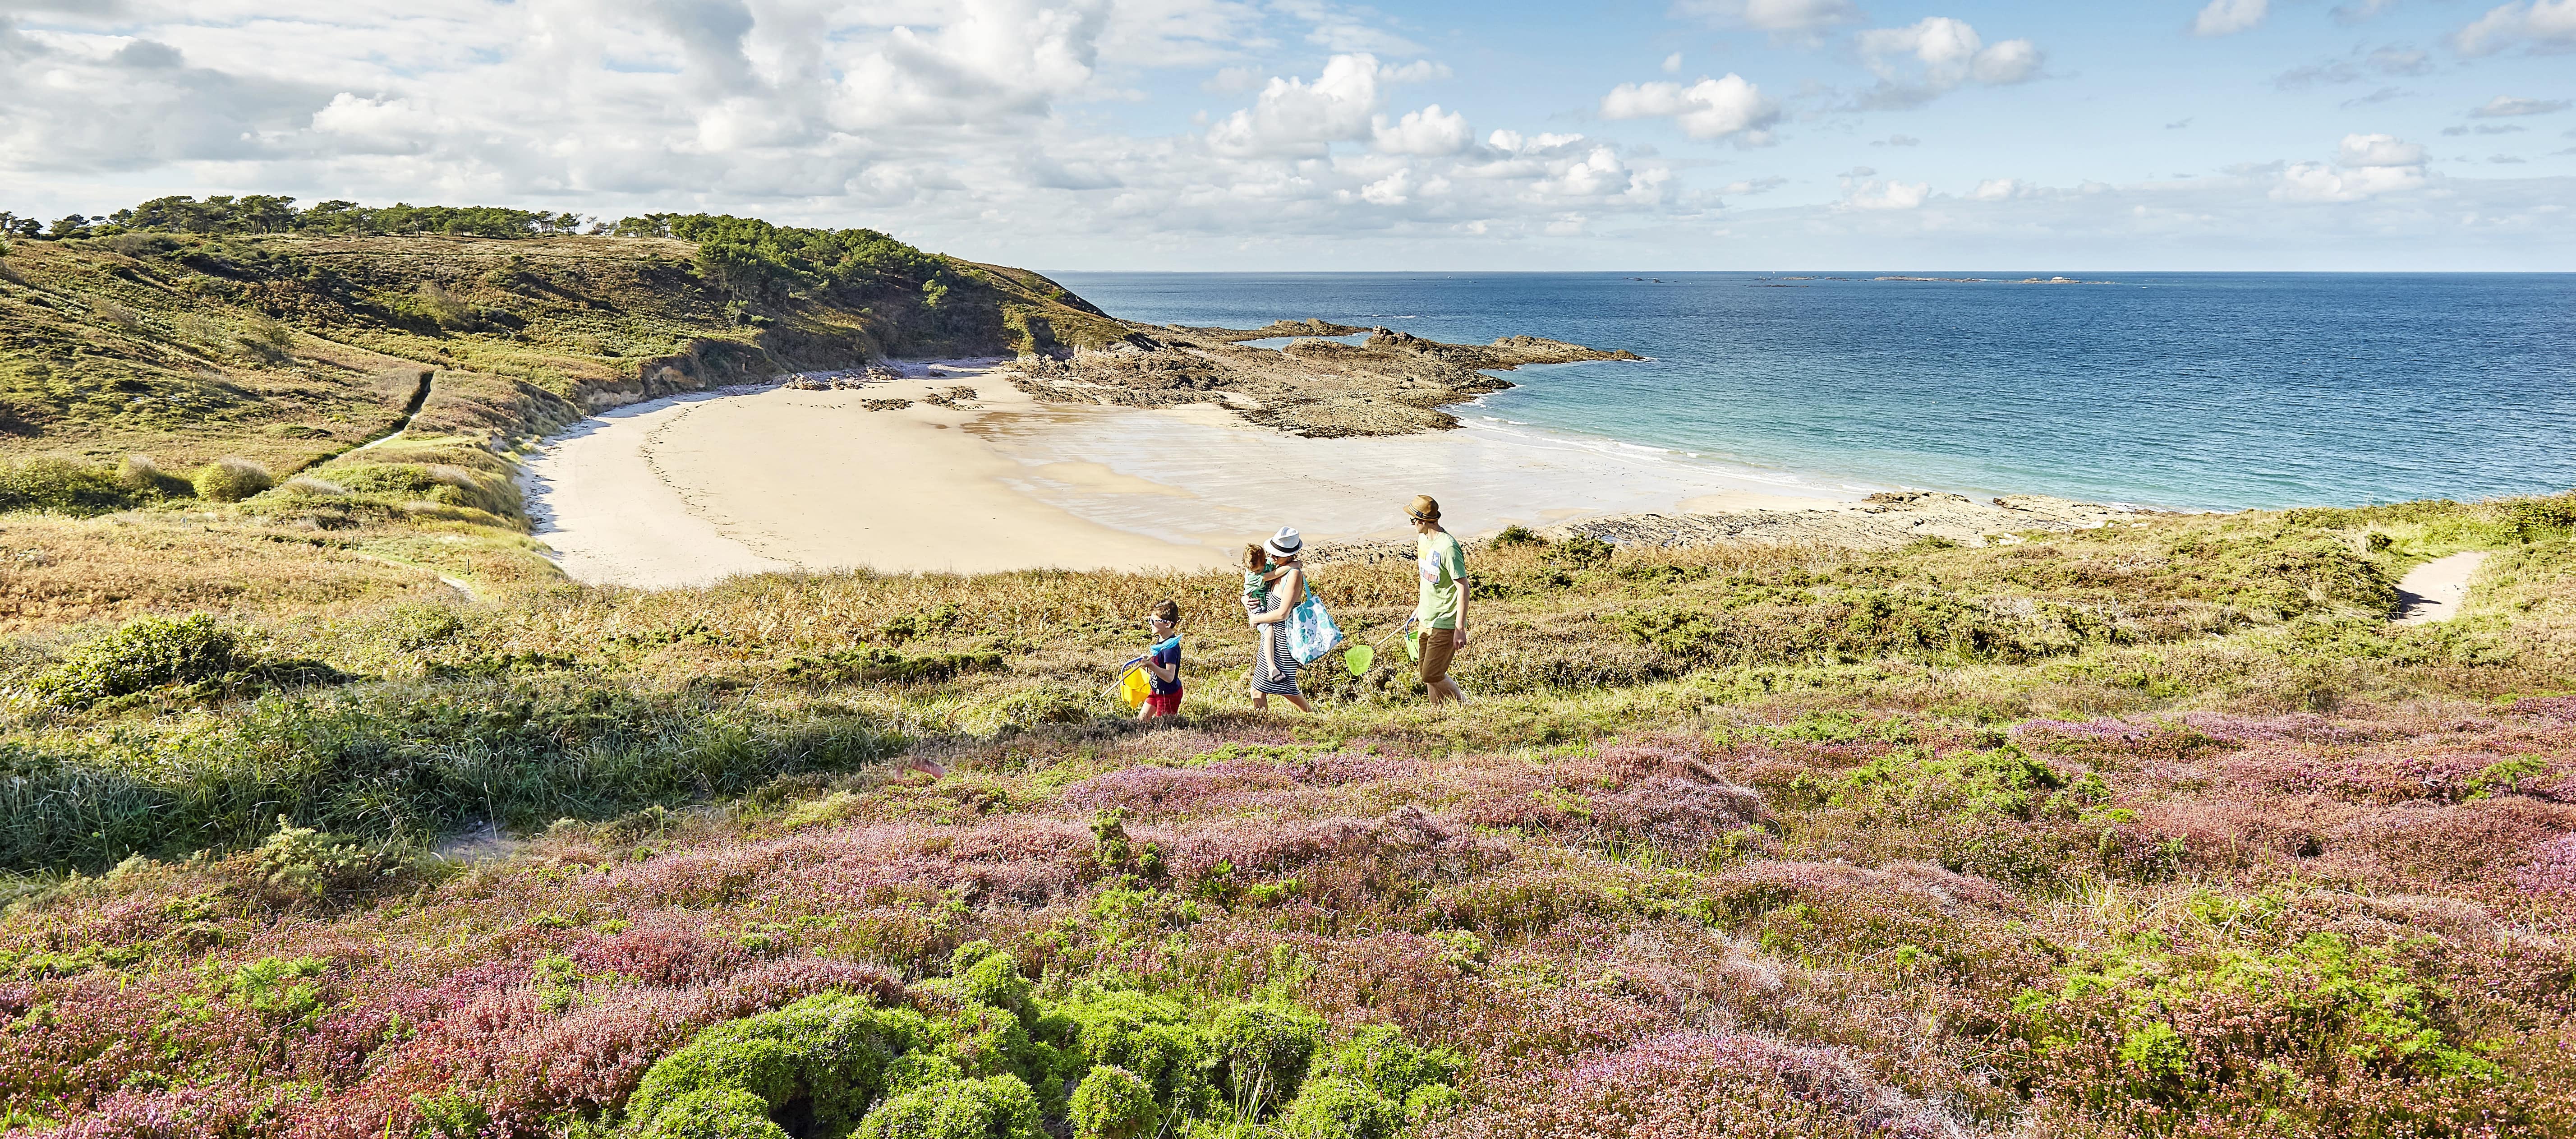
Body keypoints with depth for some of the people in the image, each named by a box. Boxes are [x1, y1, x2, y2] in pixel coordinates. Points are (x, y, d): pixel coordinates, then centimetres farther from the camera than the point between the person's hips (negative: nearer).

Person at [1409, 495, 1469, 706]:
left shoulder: (1448, 548, -23)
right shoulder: (1422, 539, 5)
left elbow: (1463, 589, -21)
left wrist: (1460, 629, -22)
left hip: (1445, 625, -9)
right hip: (1426, 621, 9)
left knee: (1431, 675, -8)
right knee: (1427, 673, 13)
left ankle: (1464, 707, 12)